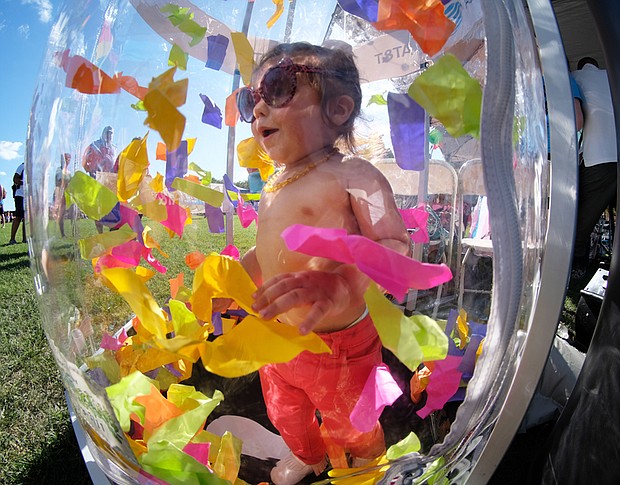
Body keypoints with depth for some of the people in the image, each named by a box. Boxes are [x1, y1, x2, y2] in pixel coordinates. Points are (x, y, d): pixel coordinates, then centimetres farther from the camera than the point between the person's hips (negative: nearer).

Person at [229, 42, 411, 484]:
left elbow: (398, 248, -29)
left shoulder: (352, 175, -20)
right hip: (277, 341, 7)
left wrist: (342, 283, -46)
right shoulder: (274, 188, 5)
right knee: (285, 413, 30)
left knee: (348, 424, 22)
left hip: (338, 346, -6)